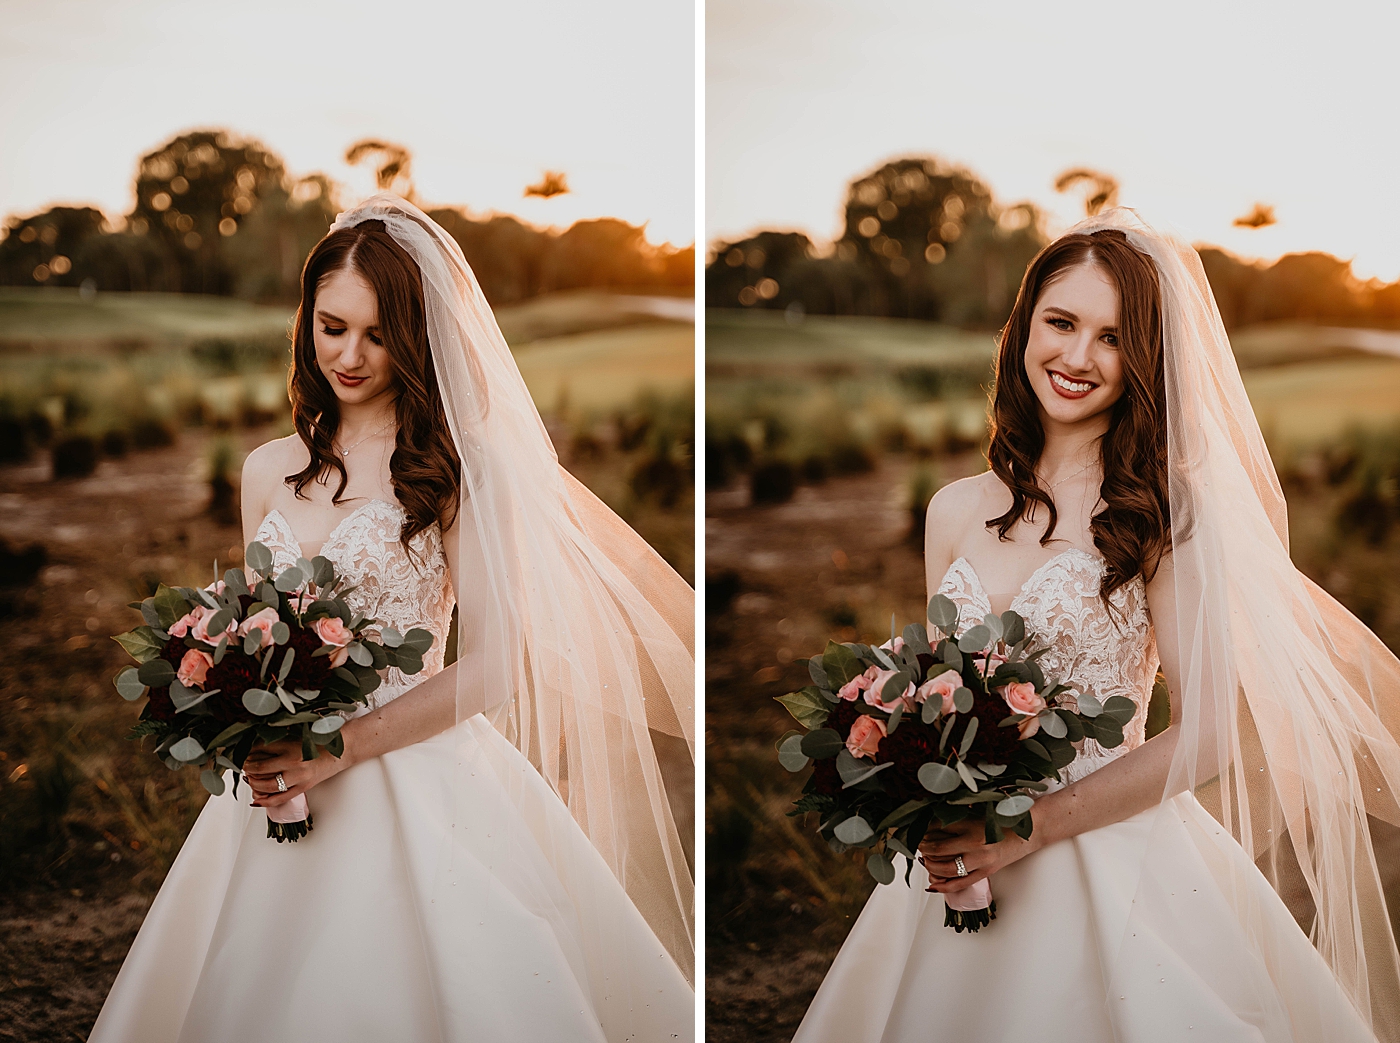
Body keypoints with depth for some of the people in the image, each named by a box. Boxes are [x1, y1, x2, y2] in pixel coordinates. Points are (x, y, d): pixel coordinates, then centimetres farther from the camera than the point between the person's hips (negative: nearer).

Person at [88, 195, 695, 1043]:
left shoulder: (458, 462, -8)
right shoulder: (269, 471, 10)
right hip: (279, 790, 5)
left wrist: (342, 747, -17)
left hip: (417, 780, -5)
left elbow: (493, 663, -11)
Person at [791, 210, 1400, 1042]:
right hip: (957, 868, 4)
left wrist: (1030, 827, -16)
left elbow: (1208, 734, -12)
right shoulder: (956, 511, 6)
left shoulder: (1163, 506, -9)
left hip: (1116, 865, -4)